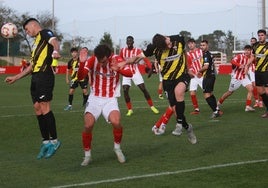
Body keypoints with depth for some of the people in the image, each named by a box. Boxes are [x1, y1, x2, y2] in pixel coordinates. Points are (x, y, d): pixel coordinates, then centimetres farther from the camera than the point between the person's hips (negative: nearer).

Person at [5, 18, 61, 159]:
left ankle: (54, 141, -8)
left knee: (44, 106, -13)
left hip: (44, 76, -9)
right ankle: (46, 141, 10)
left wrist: (55, 51, -45)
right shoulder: (36, 42, 29)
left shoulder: (45, 33, 3)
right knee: (38, 108, 5)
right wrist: (15, 78, 34)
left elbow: (55, 42, -21)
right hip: (36, 78, 9)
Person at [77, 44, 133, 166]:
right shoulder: (92, 60, -12)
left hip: (110, 100, -1)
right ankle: (87, 155, 5)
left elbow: (130, 73, -25)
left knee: (116, 122, -25)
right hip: (94, 99, 1)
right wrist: (82, 63, -38)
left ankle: (117, 148, 5)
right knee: (88, 125, -18)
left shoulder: (116, 60, -12)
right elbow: (80, 77, -20)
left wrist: (118, 69, -45)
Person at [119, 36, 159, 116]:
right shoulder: (123, 50, 0)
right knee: (125, 90, -10)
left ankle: (152, 106, 8)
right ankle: (130, 109, 2)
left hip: (135, 72, -2)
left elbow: (146, 59, -15)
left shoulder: (137, 50, -9)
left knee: (143, 89, -5)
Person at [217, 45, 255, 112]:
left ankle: (248, 106, -12)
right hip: (236, 77, -4)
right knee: (230, 92, 8)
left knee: (250, 89, -17)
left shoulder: (251, 58, -4)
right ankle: (219, 103, 30)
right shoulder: (239, 56, -20)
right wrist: (239, 65, -54)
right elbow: (233, 61, -37)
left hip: (244, 76, 4)